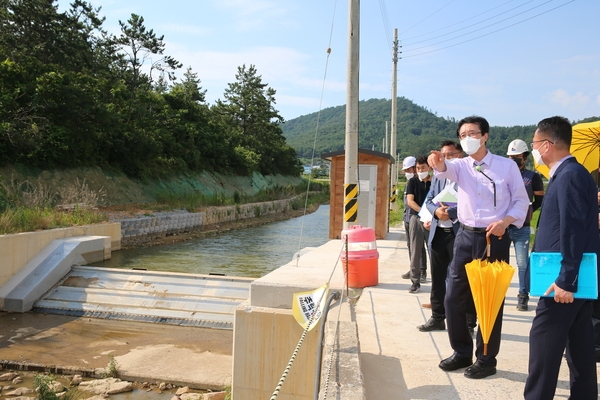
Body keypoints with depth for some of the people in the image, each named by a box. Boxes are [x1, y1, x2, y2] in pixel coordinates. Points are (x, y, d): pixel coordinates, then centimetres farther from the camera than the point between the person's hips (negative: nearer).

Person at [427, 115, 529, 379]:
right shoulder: (461, 165, 5)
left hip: (495, 239, -3)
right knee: (453, 298, 6)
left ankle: (486, 359, 20)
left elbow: (522, 200, 1)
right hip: (466, 237, 3)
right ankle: (462, 353, 25)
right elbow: (447, 169, -19)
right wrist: (438, 163, -43)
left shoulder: (507, 166, -1)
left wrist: (505, 221, -18)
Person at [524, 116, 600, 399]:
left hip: (566, 278, -10)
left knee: (544, 341, -3)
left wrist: (565, 280, -23)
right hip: (574, 276, 10)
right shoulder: (567, 174, 14)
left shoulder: (570, 175, -17)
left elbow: (574, 232, -23)